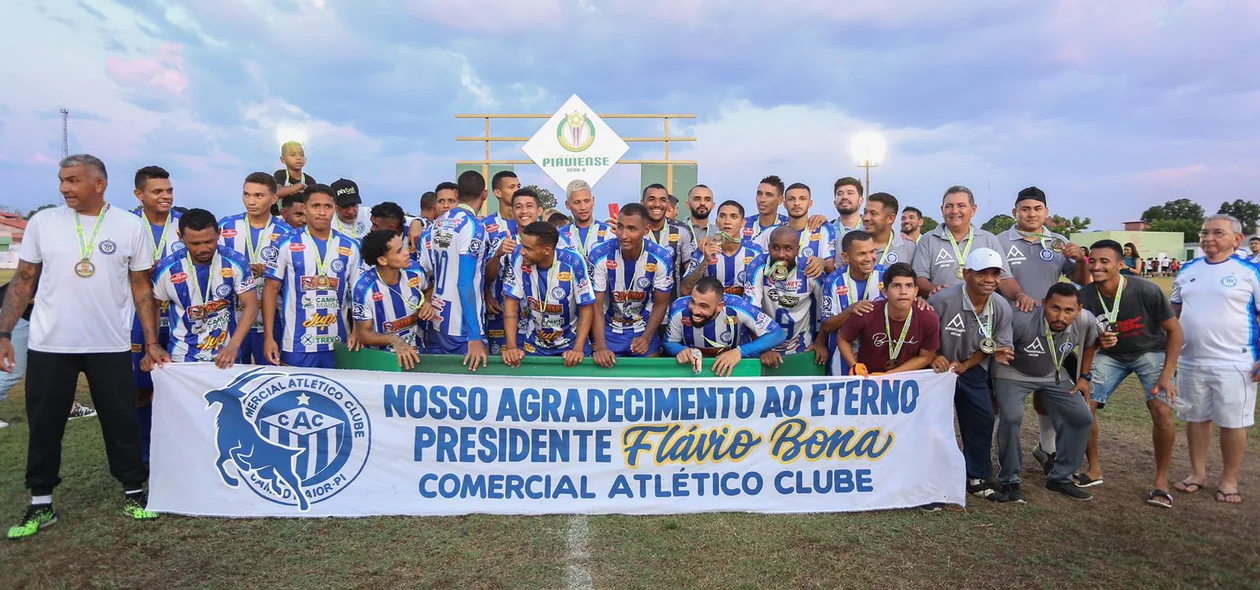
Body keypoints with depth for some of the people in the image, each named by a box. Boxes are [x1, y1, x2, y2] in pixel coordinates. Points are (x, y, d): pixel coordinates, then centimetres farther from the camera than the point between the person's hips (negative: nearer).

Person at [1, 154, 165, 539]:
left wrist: (151, 341, -2)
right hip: (49, 345, 1)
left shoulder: (131, 226, -1)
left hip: (110, 346, -1)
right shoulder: (42, 222, 2)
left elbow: (142, 287, 2)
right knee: (44, 425, 10)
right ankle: (40, 504, 24)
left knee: (121, 422, 7)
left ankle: (133, 492, 22)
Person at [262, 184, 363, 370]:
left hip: (338, 344, 2)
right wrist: (268, 337, -5)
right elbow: (271, 290, 1)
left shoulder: (350, 247, 4)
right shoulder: (286, 244, -1)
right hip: (296, 344, -1)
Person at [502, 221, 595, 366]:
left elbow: (586, 307, -13)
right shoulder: (519, 259, -15)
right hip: (533, 345, 2)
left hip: (570, 343, -2)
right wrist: (511, 346, -17)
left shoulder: (573, 262, -20)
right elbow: (511, 302, -9)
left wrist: (578, 349, -21)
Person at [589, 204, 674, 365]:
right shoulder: (599, 255, -20)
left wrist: (647, 338, -18)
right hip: (608, 329, -1)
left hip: (645, 329, 1)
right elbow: (596, 305, -15)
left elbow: (661, 304, -5)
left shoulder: (662, 258, -17)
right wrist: (600, 346, -25)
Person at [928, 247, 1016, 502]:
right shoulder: (942, 300, -28)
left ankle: (978, 478, 25)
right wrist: (933, 358, -26)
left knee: (982, 421, 8)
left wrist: (965, 365, -10)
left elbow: (993, 345, 1)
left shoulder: (1002, 309, -10)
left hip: (973, 370, 5)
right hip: (939, 367, -5)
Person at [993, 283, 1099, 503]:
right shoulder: (1022, 321, -37)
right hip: (1014, 373, -5)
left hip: (1054, 375, 5)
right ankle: (1009, 480, -6)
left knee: (1082, 418, 0)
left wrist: (1084, 376, 10)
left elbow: (1090, 343, 4)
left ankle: (1060, 478, 20)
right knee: (1010, 417, -26)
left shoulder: (1086, 321, -20)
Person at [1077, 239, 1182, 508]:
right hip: (1110, 355, 3)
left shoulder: (1147, 291, -26)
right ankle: (1094, 469, 13)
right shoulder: (1085, 296, -19)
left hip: (1150, 352, -3)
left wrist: (1167, 374, -17)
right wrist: (1098, 341, -28)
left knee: (1162, 411, -20)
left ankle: (1161, 480, 0)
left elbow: (1174, 330, -13)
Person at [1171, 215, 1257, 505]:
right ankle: (1198, 472, 27)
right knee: (1196, 418, 13)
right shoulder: (1187, 270, 8)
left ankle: (1229, 480, 19)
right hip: (1191, 362, 5)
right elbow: (1175, 310, 19)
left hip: (1235, 362, -5)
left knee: (1233, 422, 4)